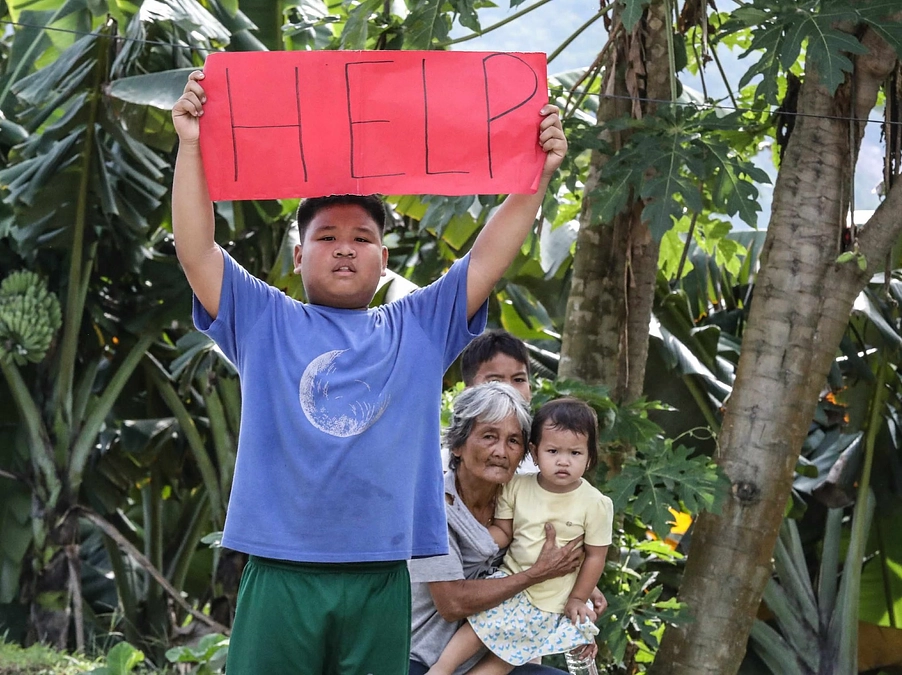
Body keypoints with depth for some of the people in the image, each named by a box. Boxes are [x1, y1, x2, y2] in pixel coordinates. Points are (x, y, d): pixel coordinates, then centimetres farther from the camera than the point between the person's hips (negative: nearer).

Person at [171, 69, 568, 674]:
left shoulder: (420, 328, 15)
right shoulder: (264, 322, 11)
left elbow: (490, 257, 8)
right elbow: (196, 249, 0)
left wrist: (539, 174, -2)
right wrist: (191, 147, -9)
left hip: (382, 577, 2)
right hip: (280, 572, -1)